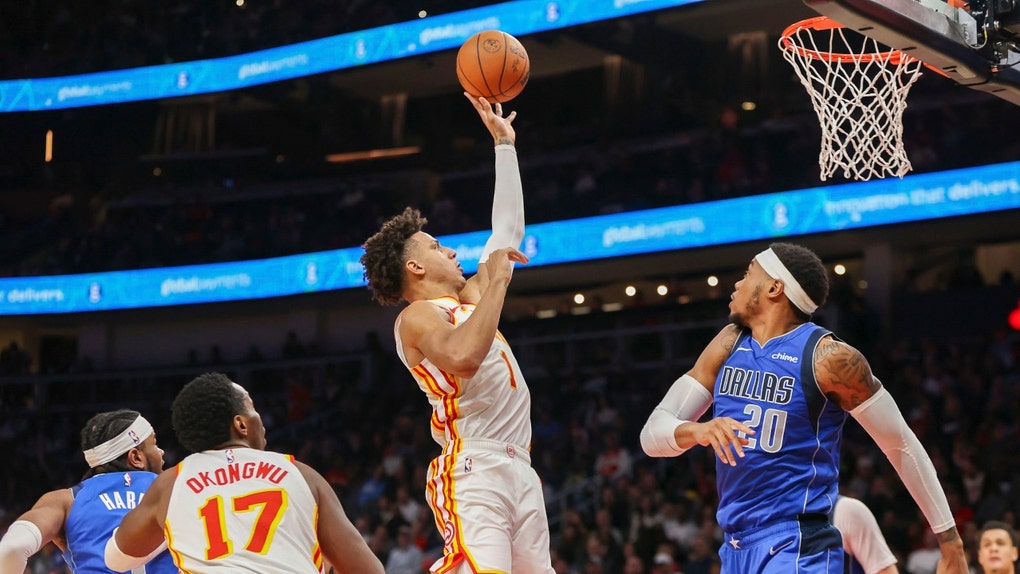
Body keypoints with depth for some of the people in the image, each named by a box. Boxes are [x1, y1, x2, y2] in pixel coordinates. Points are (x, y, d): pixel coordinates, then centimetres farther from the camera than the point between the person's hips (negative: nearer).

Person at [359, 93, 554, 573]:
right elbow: (464, 358, -26)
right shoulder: (417, 316, -3)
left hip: (517, 468, 9)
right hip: (472, 470, -9)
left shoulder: (467, 301, 23)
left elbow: (508, 229, 28)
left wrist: (504, 144, 30)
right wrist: (496, 281, -16)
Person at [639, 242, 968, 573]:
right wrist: (697, 431, -19)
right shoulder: (728, 345, 8)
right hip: (735, 548, 7)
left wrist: (950, 540, -4)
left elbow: (902, 445, -4)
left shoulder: (828, 357, -10)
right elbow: (653, 433, 4)